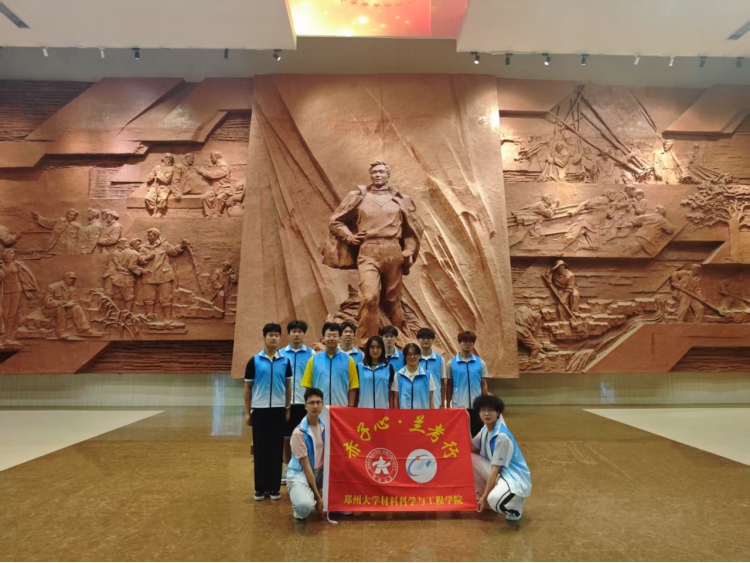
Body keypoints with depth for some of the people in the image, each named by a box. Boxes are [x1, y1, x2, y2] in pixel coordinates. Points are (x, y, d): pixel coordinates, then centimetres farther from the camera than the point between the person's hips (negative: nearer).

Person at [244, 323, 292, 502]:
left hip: (278, 410, 1)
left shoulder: (285, 361, 3)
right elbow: (248, 388, 3)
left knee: (276, 449, 6)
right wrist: (247, 412, 0)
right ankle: (260, 488, 16)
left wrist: (287, 409, 7)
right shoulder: (254, 361, -1)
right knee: (260, 450, 5)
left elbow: (288, 386, 10)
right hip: (259, 410, -1)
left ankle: (274, 487, 16)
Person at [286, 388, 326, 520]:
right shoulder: (299, 432, -20)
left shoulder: (325, 427, -2)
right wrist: (318, 496, -18)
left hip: (319, 472, 7)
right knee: (305, 506, -35)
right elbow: (306, 466, -18)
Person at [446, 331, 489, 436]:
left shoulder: (481, 363, 5)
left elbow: (484, 385, 7)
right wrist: (447, 405, 2)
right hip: (458, 406, -1)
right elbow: (449, 386, 5)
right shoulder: (451, 363, 1)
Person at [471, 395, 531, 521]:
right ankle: (480, 495, 11)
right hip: (497, 473, 8)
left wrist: (485, 497, -19)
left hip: (515, 478, -8)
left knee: (494, 500, -36)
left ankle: (515, 503, 1)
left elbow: (495, 469, -22)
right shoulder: (485, 429, 1)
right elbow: (471, 449, 0)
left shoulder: (502, 436, -25)